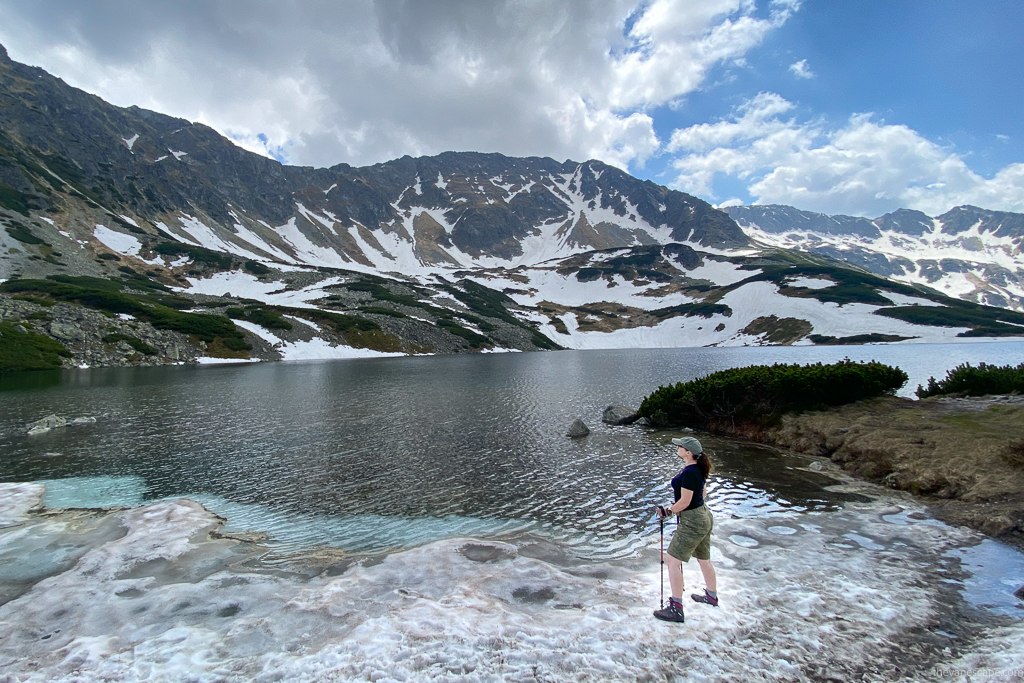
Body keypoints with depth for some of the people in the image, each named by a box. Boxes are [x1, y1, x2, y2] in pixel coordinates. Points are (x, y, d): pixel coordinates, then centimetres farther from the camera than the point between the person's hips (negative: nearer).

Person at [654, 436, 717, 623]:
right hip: (704, 517, 10)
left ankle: (676, 608, 2)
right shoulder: (698, 469, 4)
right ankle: (712, 596, 45)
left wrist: (667, 511, -9)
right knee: (704, 559, 26)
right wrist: (676, 506, 17)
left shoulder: (689, 473, -25)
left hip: (692, 522, -10)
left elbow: (684, 502, -23)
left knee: (672, 560, -4)